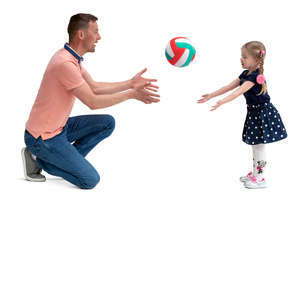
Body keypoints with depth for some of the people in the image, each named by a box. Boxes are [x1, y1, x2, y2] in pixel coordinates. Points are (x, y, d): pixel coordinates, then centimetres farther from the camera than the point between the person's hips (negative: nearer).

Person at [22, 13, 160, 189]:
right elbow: (93, 102, -22)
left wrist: (130, 84, 7)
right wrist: (131, 94, -16)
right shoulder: (65, 63, -26)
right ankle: (40, 160, 1)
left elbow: (94, 87, 14)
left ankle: (69, 159, 6)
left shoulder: (73, 57, 6)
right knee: (90, 180, -11)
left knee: (108, 123, 5)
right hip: (42, 139, -10)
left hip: (60, 127, 10)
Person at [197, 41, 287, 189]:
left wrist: (221, 102, -44)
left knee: (259, 146, -4)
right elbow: (229, 87, 8)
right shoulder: (245, 74, 6)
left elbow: (239, 91, -35)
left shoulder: (255, 76, -24)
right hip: (254, 112, 10)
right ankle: (255, 173, 29)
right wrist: (210, 96, 4)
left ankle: (260, 178, 5)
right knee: (255, 145, 17)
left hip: (263, 113, -9)